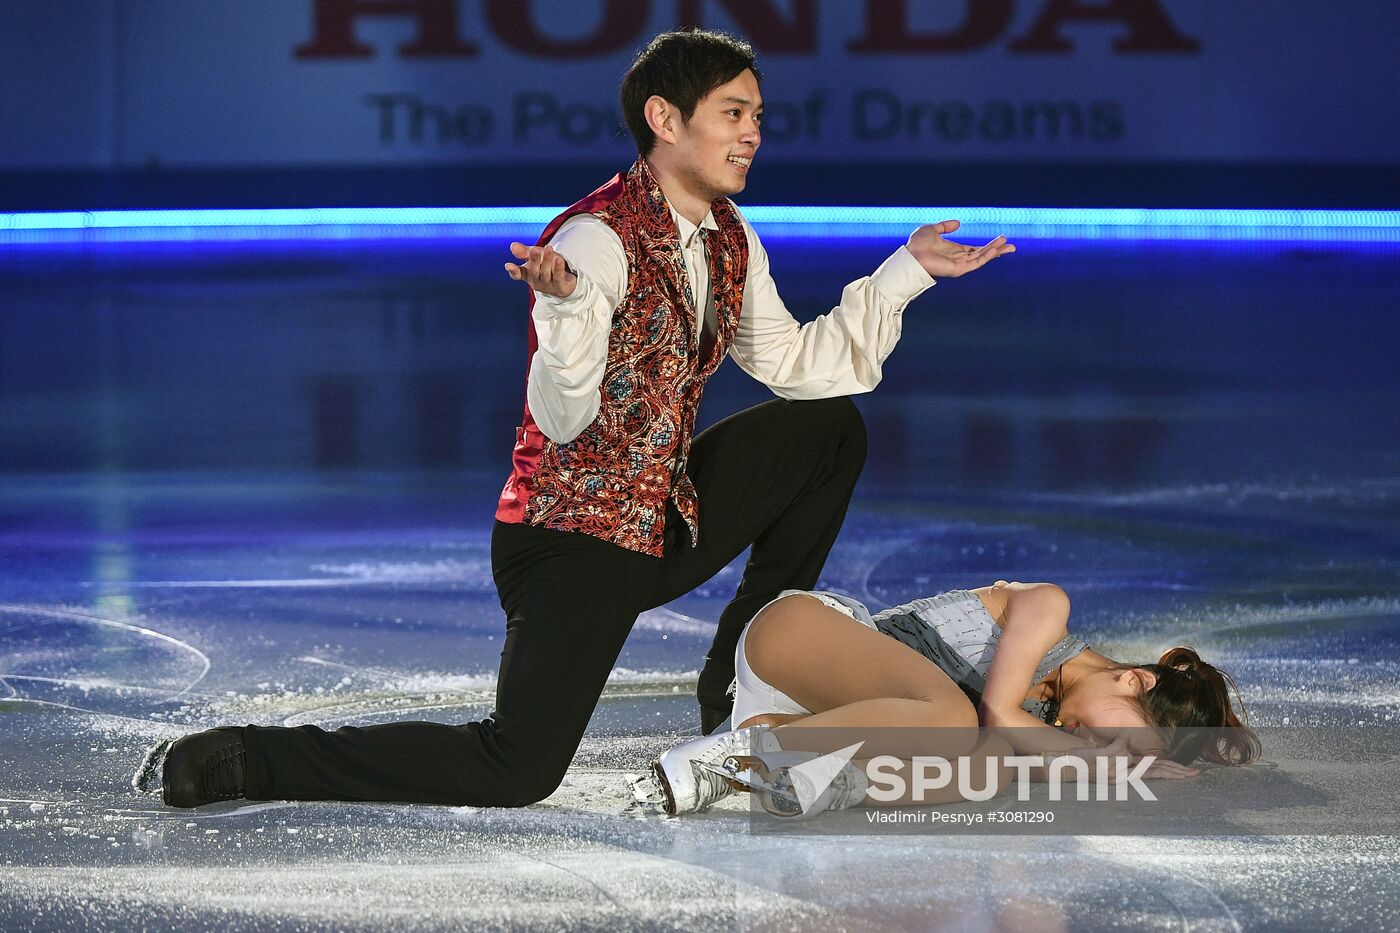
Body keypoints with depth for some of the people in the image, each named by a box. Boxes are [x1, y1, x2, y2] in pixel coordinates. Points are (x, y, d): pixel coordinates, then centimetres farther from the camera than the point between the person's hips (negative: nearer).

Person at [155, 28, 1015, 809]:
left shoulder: (729, 241, 6)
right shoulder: (598, 240, -22)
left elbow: (795, 365, 15)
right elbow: (563, 421, -28)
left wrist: (909, 271, 12)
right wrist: (568, 303, -46)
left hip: (668, 517, 9)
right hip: (574, 535, -9)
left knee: (831, 429, 12)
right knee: (517, 772, -25)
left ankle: (738, 688, 17)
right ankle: (240, 761, -14)